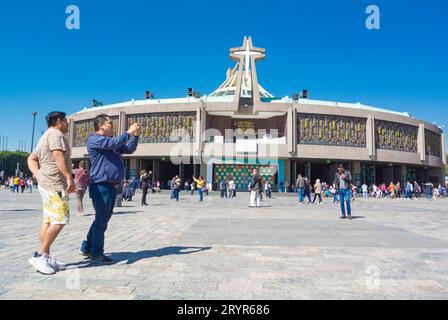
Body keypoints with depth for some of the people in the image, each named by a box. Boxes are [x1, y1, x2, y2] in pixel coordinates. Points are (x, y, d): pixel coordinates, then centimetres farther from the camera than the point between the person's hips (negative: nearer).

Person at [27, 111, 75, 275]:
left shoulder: (45, 137, 25)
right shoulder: (56, 134, -7)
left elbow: (31, 159, 23)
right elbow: (58, 156, -22)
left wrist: (38, 174, 8)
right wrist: (69, 177, -27)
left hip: (47, 183, 11)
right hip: (55, 183, -11)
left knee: (48, 221, 7)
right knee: (60, 220, -12)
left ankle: (46, 257, 9)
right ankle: (40, 255, -10)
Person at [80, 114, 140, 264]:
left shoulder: (110, 141, 23)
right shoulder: (94, 139, -6)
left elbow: (129, 149, 24)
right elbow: (114, 143, -23)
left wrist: (135, 136, 10)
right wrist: (129, 132, -13)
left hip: (111, 186, 9)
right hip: (101, 186, -9)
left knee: (103, 219, 16)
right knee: (101, 220, -4)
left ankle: (87, 247, 29)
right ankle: (96, 255, 6)